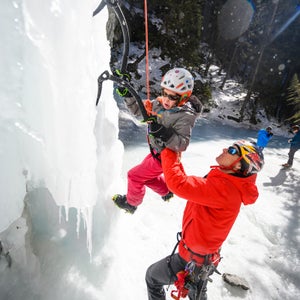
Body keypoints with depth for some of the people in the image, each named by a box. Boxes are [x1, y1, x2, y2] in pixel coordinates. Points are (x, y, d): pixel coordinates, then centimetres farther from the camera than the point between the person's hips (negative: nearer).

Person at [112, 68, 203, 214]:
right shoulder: (159, 103, -8)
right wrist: (128, 95, -12)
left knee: (135, 176, 3)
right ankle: (167, 191, 49)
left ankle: (131, 203, 31)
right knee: (148, 176, 27)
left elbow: (182, 144, -34)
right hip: (156, 151, 8)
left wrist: (164, 134, -47)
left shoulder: (185, 116, -28)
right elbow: (139, 109, 2)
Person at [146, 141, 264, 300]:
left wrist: (168, 151, -27)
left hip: (193, 261, -8)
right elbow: (188, 185, 1)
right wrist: (177, 160, -7)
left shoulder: (224, 188, -36)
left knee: (152, 276, 17)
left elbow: (178, 183, -41)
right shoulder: (228, 181, -6)